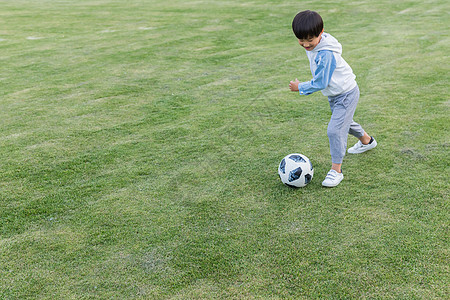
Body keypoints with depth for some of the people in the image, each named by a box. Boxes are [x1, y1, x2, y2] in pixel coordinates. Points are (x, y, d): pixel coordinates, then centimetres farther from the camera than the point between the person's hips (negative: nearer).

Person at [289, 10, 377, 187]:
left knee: (335, 129, -17)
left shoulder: (326, 54, -35)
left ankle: (336, 170, -7)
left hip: (346, 94, -10)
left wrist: (300, 88, -17)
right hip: (334, 94, 10)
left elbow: (320, 83, -29)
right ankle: (366, 141, 56)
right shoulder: (312, 46, -6)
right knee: (344, 122, 29)